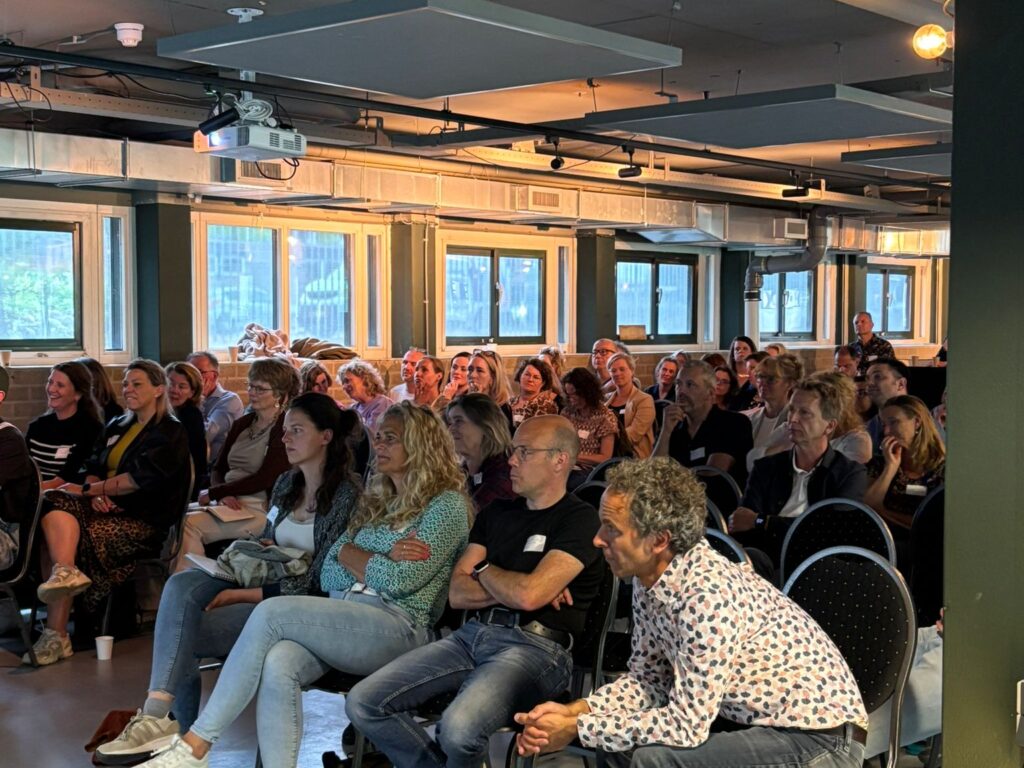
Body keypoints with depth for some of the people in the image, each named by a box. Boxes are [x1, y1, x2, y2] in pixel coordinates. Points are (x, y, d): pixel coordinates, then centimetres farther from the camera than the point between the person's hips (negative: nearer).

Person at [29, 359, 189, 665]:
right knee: (54, 502, -25)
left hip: (144, 521, -6)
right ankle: (65, 571, -43)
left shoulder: (170, 433, 0)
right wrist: (96, 493, -7)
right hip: (108, 509, 6)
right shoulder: (117, 427, 23)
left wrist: (88, 489, -7)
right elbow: (93, 467, 16)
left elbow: (140, 479, -11)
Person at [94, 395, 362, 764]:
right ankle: (157, 713, -28)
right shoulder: (286, 483, 12)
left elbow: (320, 584, -16)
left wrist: (242, 595, -18)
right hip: (260, 582, 7)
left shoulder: (346, 495, -12)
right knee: (181, 585, -22)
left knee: (184, 634, -22)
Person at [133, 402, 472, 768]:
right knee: (278, 664, -29)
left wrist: (350, 554, 5)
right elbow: (328, 576, 15)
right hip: (344, 619, 6)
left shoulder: (446, 505, 1)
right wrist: (380, 562, -3)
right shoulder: (376, 501, 23)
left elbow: (401, 581, -11)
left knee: (271, 613, -26)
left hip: (398, 628, -6)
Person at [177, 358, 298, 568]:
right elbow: (219, 468, 17)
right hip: (229, 502, 7)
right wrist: (223, 495, -6)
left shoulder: (284, 429, -6)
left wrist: (213, 493, -9)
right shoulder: (242, 424, 18)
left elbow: (263, 479, -13)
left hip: (258, 509, -7)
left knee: (189, 524, -27)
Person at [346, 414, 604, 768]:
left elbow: (529, 594, -17)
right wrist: (513, 589, -5)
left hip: (535, 646, -7)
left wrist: (483, 569, 3)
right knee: (363, 703, -9)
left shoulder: (580, 519, -4)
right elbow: (457, 594, 12)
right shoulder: (497, 513, 18)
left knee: (459, 727, -34)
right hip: (474, 634, 7)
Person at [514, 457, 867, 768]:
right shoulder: (650, 578, -2)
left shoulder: (708, 596, -29)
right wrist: (574, 711, -7)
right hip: (753, 719, 9)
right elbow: (646, 677, 9)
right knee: (619, 738, 5)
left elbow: (685, 724, -27)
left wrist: (577, 730, -19)